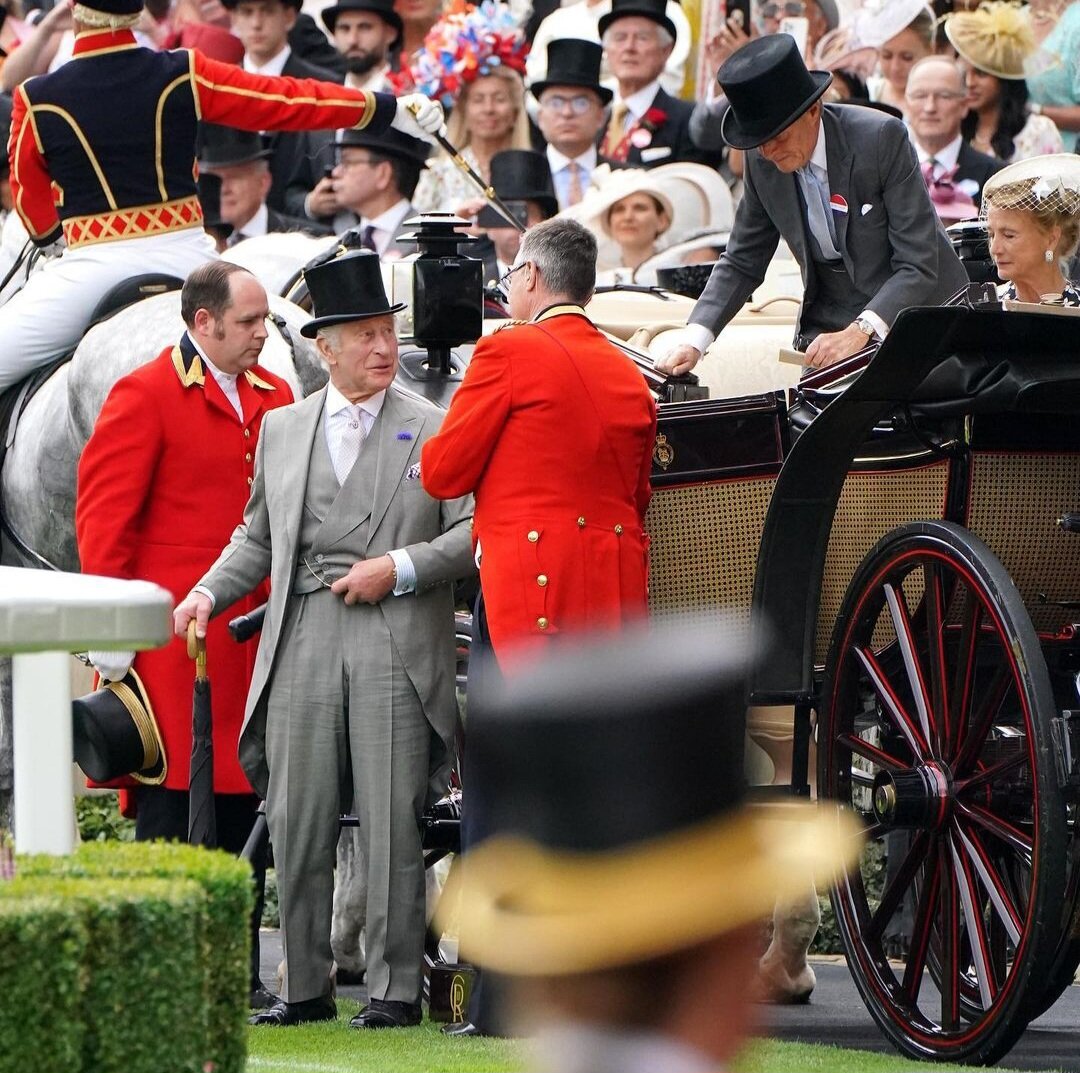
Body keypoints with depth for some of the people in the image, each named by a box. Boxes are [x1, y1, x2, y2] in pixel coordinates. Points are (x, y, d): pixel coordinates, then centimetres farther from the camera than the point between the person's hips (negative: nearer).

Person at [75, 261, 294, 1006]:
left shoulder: (275, 400, 15)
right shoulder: (145, 397, -4)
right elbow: (104, 515, -7)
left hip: (258, 635, 6)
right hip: (176, 637, -6)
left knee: (245, 802, 7)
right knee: (170, 799, -4)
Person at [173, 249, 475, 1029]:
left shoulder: (435, 430, 5)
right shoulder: (280, 430, 17)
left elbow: (474, 534, 1)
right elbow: (258, 536, 22)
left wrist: (400, 567, -10)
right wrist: (209, 593, 8)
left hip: (395, 647, -3)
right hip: (301, 642, 3)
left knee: (392, 825, -5)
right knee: (298, 824, 2)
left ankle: (395, 989, 1)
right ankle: (306, 986, 11)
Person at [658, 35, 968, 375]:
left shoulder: (882, 139, -18)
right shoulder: (762, 161, -3)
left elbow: (920, 266, -19)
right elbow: (742, 263, 9)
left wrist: (859, 332, -31)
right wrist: (693, 342, -7)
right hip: (828, 326, 4)